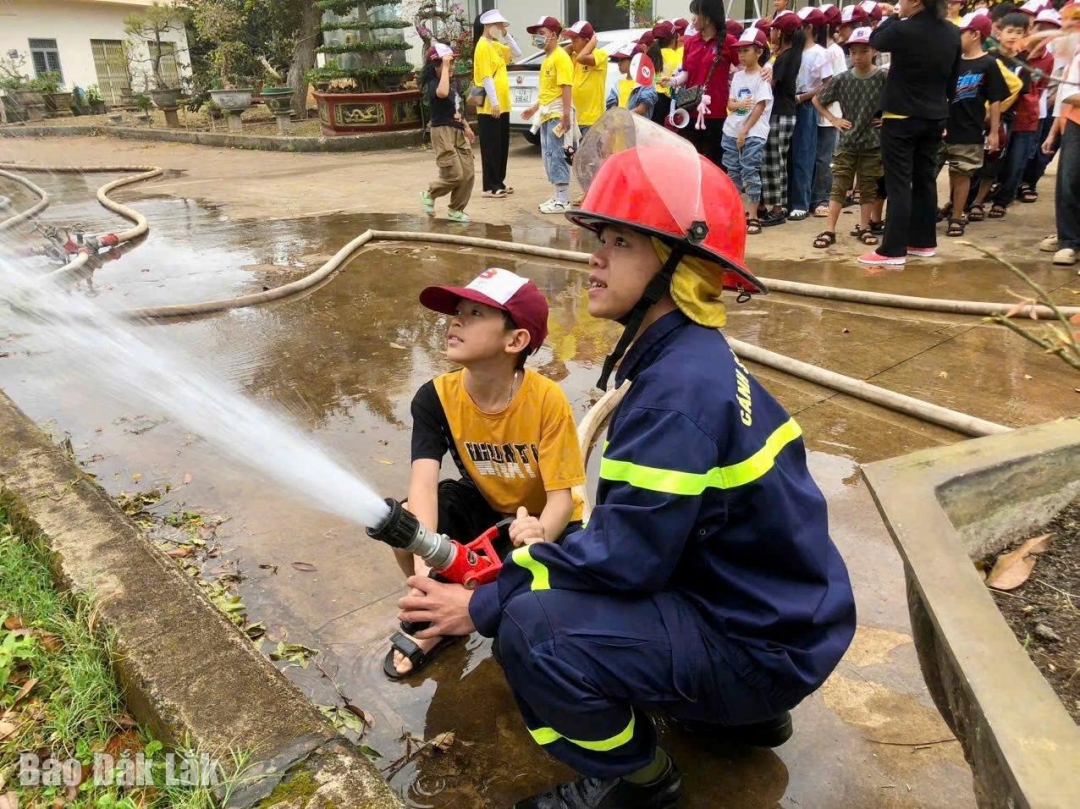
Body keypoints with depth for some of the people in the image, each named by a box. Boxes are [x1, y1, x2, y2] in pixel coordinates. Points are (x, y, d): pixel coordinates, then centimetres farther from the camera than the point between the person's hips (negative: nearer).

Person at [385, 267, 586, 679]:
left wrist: (541, 535, -51)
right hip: (483, 507, 3)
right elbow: (424, 480, -31)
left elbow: (562, 497, -26)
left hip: (544, 521, -2)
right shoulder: (436, 396, -20)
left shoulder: (547, 400, -29)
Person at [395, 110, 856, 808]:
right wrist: (522, 556, -1)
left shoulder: (682, 389, -27)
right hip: (756, 602, 10)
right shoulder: (683, 360, 3)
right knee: (556, 582, 20)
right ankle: (737, 714, 23)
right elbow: (630, 523, 7)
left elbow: (626, 557, -27)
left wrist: (484, 604, -17)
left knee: (531, 625, -24)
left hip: (762, 645, -10)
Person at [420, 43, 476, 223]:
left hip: (458, 133, 9)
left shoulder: (452, 84, 15)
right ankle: (429, 194, 13)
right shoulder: (433, 84, -13)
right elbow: (442, 93, -38)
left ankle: (456, 209, 16)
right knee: (455, 175, -13)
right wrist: (444, 66, -30)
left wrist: (466, 127, 25)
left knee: (468, 174, 2)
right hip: (443, 133, -8)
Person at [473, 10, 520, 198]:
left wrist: (506, 35, 10)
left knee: (502, 147, 12)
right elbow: (487, 77, -18)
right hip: (490, 107, -9)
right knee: (491, 148, -6)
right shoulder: (483, 47, -12)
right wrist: (494, 103, -22)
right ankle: (489, 187, -3)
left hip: (503, 105, 9)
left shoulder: (496, 45, 16)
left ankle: (499, 183, 19)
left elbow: (517, 54, 22)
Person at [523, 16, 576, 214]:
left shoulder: (561, 57, -10)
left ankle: (563, 201, -8)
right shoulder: (547, 58, 18)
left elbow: (566, 87, -18)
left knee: (557, 155, -10)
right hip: (546, 114, 10)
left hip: (557, 114, -10)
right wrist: (535, 108, 26)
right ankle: (558, 196, 17)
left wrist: (566, 114, -25)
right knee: (549, 155, 10)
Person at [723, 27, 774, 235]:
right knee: (733, 172, 8)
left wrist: (745, 131, -14)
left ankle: (753, 217, -5)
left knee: (750, 173, -7)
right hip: (731, 131, 7)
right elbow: (730, 103, 10)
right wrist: (739, 104, -13)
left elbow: (760, 107, -11)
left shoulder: (762, 77, -6)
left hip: (753, 134, -6)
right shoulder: (737, 76, 12)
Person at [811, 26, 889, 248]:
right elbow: (818, 101, 8)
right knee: (839, 186, 2)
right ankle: (830, 230, 3)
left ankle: (863, 227, 20)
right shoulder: (842, 79, -3)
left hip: (873, 142, -1)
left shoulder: (883, 77, -8)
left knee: (868, 187, 9)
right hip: (847, 142, 1)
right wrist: (834, 120, 1)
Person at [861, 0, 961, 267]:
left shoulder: (903, 30, -17)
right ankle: (924, 242, 22)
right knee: (925, 179, 14)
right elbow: (953, 77, 13)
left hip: (901, 117, -7)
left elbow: (876, 41, 3)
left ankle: (893, 250, -7)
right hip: (935, 117, 7)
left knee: (898, 183, -6)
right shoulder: (952, 33, 4)